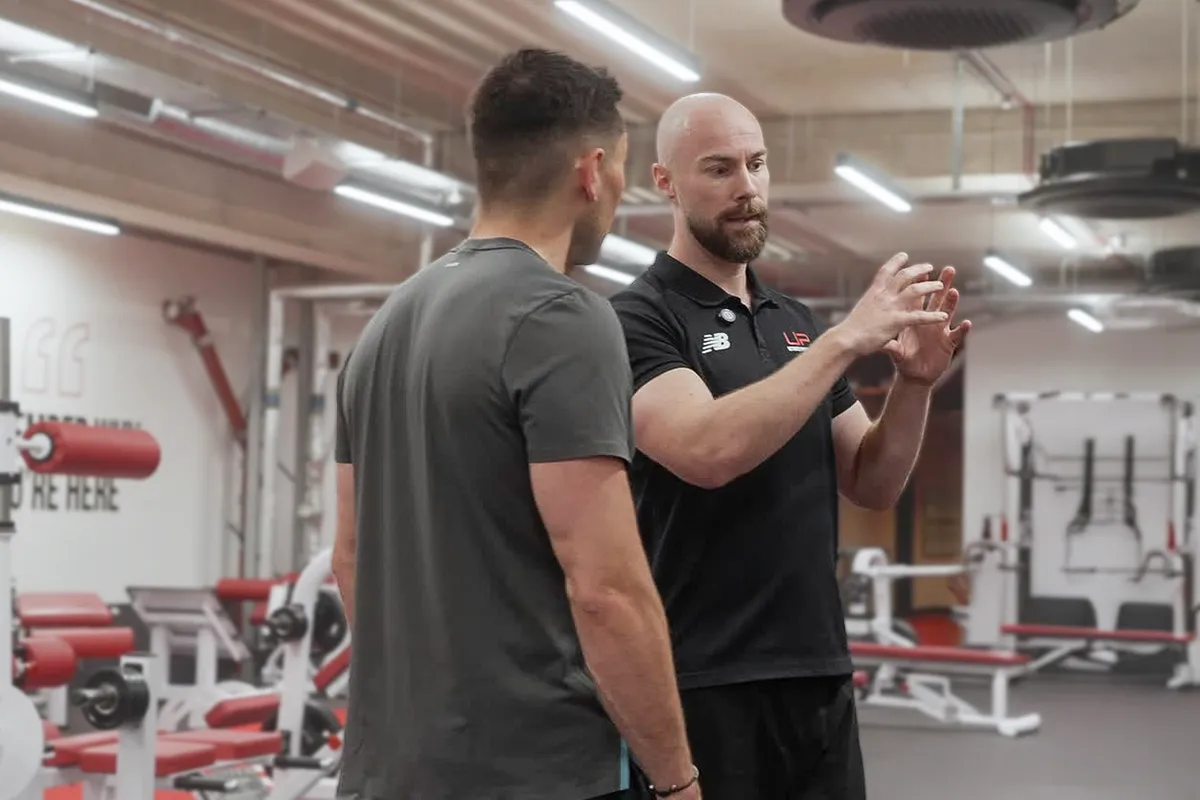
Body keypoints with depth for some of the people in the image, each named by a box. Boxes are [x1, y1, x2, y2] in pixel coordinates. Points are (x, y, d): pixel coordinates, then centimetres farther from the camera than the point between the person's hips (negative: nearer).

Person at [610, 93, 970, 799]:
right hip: (703, 685, -6)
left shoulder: (797, 323, 13)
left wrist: (914, 382, -5)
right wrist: (847, 339, -22)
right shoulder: (641, 318, -8)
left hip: (820, 673, 6)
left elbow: (872, 485, 12)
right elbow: (707, 451, -25)